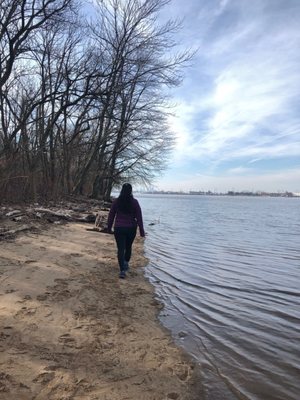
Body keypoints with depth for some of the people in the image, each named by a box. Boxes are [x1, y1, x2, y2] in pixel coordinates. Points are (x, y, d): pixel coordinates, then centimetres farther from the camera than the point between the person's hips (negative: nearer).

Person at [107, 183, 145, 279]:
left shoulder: (116, 201, -4)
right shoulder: (134, 202, -7)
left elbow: (111, 216, 2)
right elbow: (139, 217, -6)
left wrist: (109, 227, 14)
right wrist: (141, 230, 0)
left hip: (119, 228, -1)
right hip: (131, 228, 1)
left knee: (121, 249, 2)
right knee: (128, 247, 23)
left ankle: (122, 270, -7)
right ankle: (126, 263, 36)